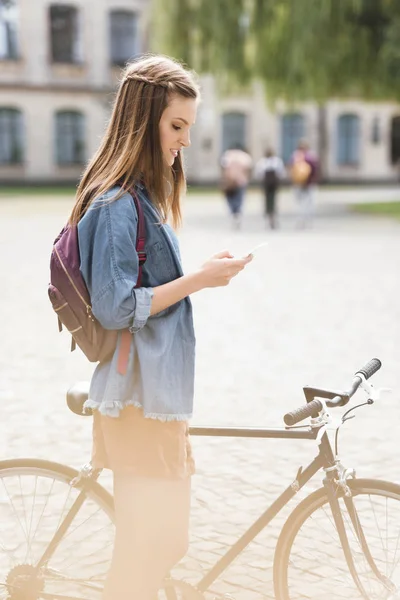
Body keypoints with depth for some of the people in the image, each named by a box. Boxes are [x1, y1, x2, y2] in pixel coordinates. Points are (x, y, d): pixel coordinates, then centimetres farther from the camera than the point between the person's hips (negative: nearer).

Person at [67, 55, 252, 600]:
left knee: (165, 540, 17)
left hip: (160, 392, 10)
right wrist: (198, 279, -19)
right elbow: (115, 308, -22)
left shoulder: (144, 196, 14)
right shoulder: (116, 203, -17)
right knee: (151, 544, 1)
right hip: (138, 397, -10)